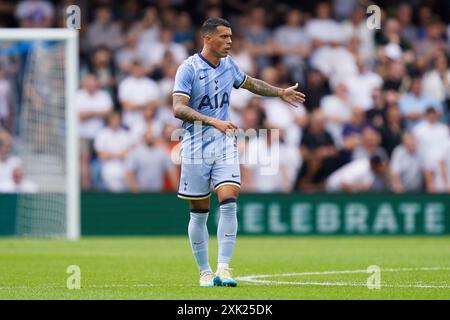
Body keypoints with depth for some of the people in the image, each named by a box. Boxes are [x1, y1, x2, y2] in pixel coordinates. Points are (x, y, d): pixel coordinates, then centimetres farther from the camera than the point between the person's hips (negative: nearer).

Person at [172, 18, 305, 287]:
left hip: (225, 146, 4)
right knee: (199, 213, 3)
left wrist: (281, 93, 32)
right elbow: (179, 108, -22)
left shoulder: (229, 64, 7)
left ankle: (223, 269, -15)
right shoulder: (189, 68, -11)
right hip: (196, 148, -4)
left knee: (229, 202, -15)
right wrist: (213, 122, -32)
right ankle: (205, 273, 15)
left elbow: (249, 83, 29)